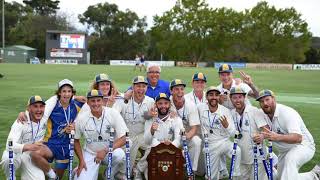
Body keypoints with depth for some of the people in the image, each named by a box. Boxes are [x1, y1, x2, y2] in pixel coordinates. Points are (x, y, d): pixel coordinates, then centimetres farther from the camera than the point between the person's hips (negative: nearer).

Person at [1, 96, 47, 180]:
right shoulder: (21, 122, -24)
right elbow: (10, 145, -37)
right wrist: (28, 147, -52)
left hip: (32, 157, 3)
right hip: (17, 154, -3)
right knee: (7, 159, -37)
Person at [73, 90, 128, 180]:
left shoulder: (113, 114, -13)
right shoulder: (81, 118, -7)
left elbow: (122, 139, -14)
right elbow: (76, 140, 5)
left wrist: (105, 151, -25)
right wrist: (81, 160, -3)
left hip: (110, 151, -1)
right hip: (89, 154, 1)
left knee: (119, 154, -34)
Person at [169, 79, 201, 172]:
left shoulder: (191, 105, -10)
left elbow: (195, 128, -14)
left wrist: (187, 136, -36)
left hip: (188, 134, 0)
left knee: (196, 141, -30)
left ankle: (192, 170, -13)